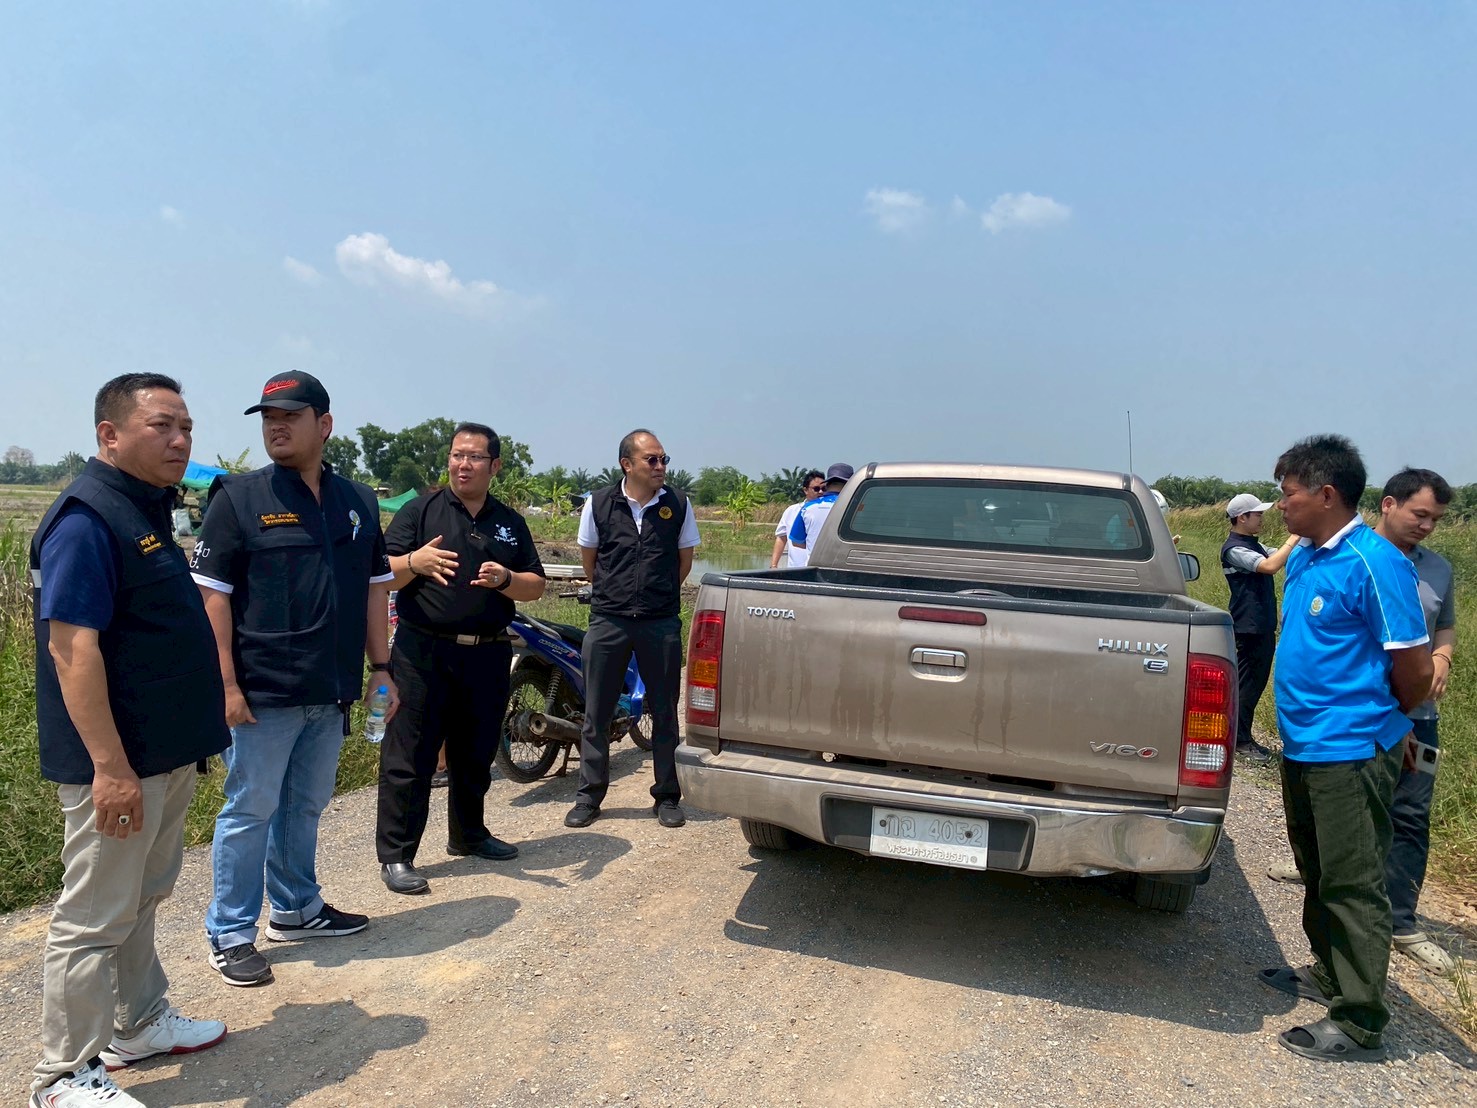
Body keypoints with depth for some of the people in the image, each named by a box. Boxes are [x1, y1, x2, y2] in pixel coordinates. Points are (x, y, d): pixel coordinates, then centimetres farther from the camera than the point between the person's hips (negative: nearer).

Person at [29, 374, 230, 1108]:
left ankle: (139, 1025, 38)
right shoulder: (87, 517, -19)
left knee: (139, 903, 22)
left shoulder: (149, 509, 10)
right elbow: (72, 646, -24)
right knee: (94, 920, 4)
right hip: (118, 763, -9)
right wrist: (110, 766, -25)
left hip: (165, 754, 10)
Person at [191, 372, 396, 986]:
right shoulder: (240, 496, -5)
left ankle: (296, 908, 35)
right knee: (250, 810, 5)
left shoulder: (358, 502, 8)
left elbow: (374, 587, 12)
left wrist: (380, 668, 9)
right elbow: (212, 592, -9)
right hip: (263, 692, -4)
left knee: (305, 805, 18)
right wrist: (227, 683, -14)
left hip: (333, 692, 5)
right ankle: (230, 934, 20)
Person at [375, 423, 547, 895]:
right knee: (410, 755, -2)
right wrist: (414, 562, -24)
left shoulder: (510, 522, 13)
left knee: (476, 753, 16)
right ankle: (395, 855, 7)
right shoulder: (421, 510, 2)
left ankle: (468, 834, 33)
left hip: (488, 656, 4)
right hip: (424, 653, -4)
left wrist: (505, 579, -11)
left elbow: (536, 586, 10)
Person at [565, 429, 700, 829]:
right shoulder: (599, 503, -1)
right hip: (608, 620, 0)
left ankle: (667, 796, 20)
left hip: (662, 623, 0)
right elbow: (588, 556, 12)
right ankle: (589, 796, 19)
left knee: (665, 712, 7)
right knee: (596, 713, 6)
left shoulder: (678, 504, 0)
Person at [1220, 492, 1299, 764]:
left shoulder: (1253, 545, 15)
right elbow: (1270, 565, -26)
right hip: (1250, 627, -10)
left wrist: (1299, 541, 1)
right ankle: (1241, 741, 5)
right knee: (1248, 683, -3)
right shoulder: (1233, 549, -16)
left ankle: (1242, 736, 22)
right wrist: (1294, 538, -19)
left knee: (1256, 682, 14)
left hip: (1263, 625, 10)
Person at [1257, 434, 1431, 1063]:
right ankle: (1328, 975, 38)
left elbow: (1414, 671, -15)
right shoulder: (1303, 557, 8)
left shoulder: (1374, 564, -18)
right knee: (1318, 873, 21)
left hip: (1349, 753, -9)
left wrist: (1372, 721, 2)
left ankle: (1360, 1024, 13)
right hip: (1303, 746, 9)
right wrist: (1304, 724, 16)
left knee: (1353, 886, 1)